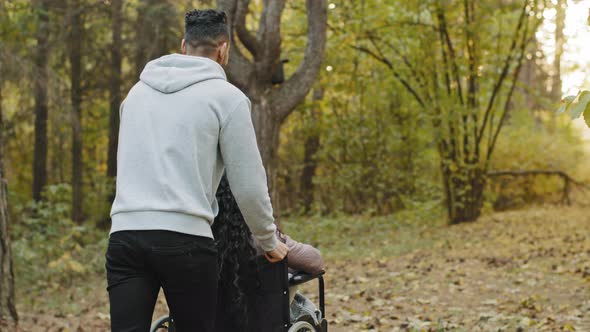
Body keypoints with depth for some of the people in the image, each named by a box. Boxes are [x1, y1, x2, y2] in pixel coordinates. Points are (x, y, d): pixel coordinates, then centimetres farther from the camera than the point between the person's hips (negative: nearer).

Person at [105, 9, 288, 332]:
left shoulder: (137, 90, 20)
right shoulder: (226, 96, 2)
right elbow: (249, 184, 2)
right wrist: (269, 240, 17)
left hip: (125, 234, 4)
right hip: (185, 238, -4)